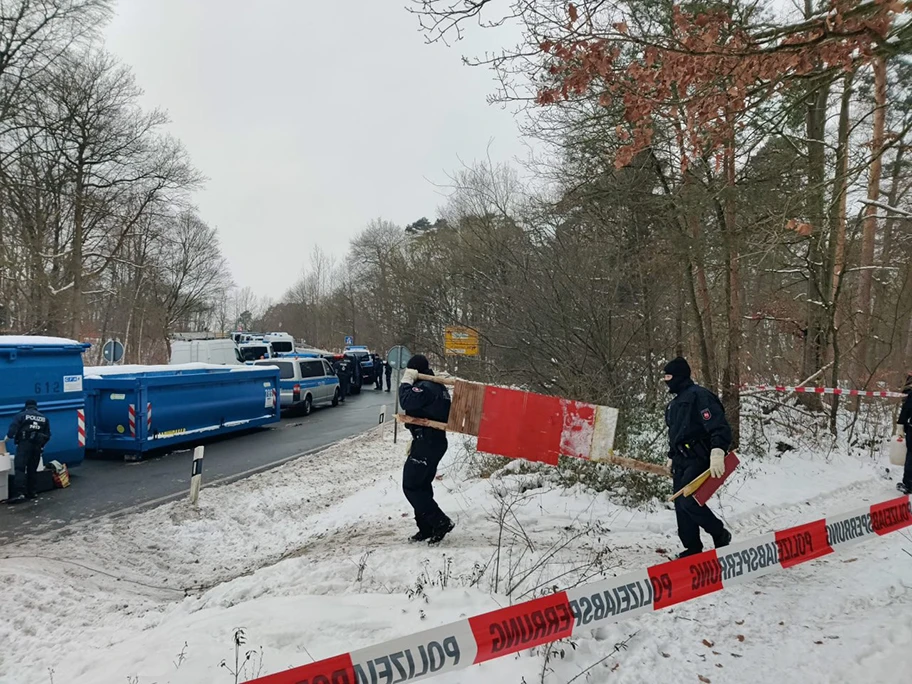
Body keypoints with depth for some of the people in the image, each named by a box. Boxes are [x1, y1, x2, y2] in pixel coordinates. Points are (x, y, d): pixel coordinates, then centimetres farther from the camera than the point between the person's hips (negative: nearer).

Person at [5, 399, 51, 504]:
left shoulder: (21, 415, 3)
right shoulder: (44, 418, 18)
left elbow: (13, 428, -7)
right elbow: (48, 435, 16)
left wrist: (8, 436, 11)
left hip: (24, 444, -5)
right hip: (37, 446, 5)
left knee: (20, 468, -9)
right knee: (32, 470, 13)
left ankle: (19, 493, -21)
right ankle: (31, 492, 13)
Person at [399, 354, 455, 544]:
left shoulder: (425, 387, -17)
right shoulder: (438, 386, 15)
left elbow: (406, 402, -29)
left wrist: (406, 381, -14)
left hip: (426, 443, -10)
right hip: (436, 441, 10)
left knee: (410, 487, -5)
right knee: (422, 486, 16)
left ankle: (441, 522, -6)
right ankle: (426, 528, 20)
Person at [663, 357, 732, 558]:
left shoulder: (699, 395, -12)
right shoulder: (674, 404, 18)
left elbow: (719, 427, -21)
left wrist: (717, 453, -33)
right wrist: (672, 457, 28)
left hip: (699, 458, -9)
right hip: (682, 461, 9)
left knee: (688, 501, -15)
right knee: (680, 504, 6)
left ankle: (720, 535, 8)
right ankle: (692, 548, 16)